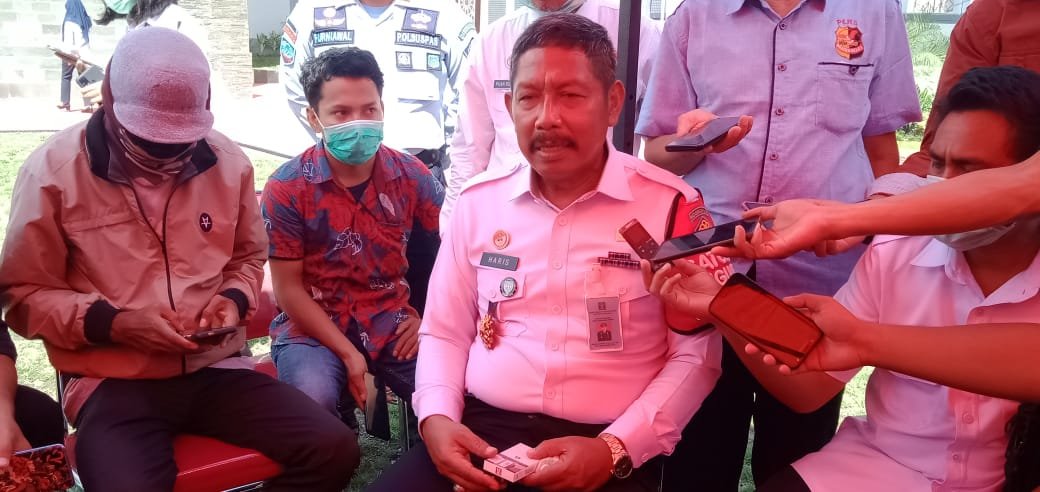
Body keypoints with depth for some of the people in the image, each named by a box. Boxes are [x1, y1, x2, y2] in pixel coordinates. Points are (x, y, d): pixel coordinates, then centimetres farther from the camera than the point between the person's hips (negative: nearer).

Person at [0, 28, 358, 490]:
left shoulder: (227, 161, 3)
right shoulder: (53, 170, -6)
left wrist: (235, 299, -2)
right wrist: (111, 323, -15)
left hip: (216, 367, 4)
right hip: (112, 381, -3)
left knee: (334, 450, -14)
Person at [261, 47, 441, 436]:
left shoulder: (412, 177, -2)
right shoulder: (287, 188, -9)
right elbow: (289, 289, -7)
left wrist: (430, 316, -4)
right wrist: (347, 352, -13)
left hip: (392, 323, 2)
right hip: (312, 326, -2)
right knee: (314, 399, -33)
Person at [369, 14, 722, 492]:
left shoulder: (672, 205, -5)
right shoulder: (478, 201, 7)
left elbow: (696, 356, -3)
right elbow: (444, 332, 13)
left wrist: (615, 450, -14)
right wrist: (436, 417, -5)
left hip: (608, 447, -2)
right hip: (477, 431, 3)